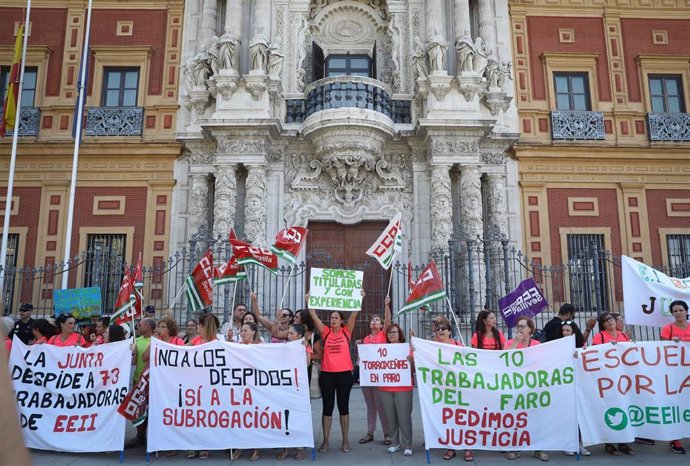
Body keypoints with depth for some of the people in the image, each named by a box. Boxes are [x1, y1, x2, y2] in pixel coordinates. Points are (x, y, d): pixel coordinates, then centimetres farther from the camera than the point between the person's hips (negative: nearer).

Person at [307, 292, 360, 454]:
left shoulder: (346, 331, 3)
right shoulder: (326, 332, 4)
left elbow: (354, 315, -7)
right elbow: (314, 316, -2)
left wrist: (360, 299, -16)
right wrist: (308, 301, -10)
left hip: (344, 373, -1)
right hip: (326, 373, 1)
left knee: (343, 406, 9)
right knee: (327, 407, 8)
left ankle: (345, 440, 18)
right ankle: (325, 440, 17)